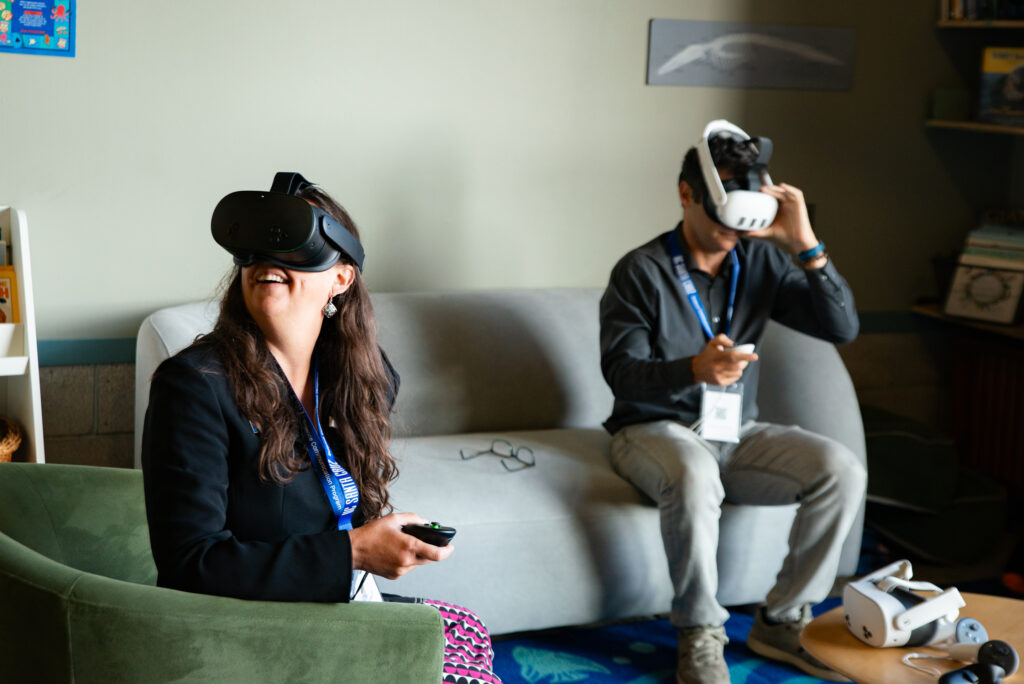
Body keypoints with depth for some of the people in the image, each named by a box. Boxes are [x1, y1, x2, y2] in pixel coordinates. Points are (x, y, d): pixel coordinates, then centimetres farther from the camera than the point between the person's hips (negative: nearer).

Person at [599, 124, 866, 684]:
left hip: (735, 433, 5)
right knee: (695, 477, -39)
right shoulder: (641, 271, -9)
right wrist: (694, 369, -35)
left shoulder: (760, 260, 3)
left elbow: (842, 327, -5)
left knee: (841, 469, -18)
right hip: (653, 430, -5)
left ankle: (781, 621, -5)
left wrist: (806, 245, -17)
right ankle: (700, 637, -20)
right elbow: (621, 373, -16)